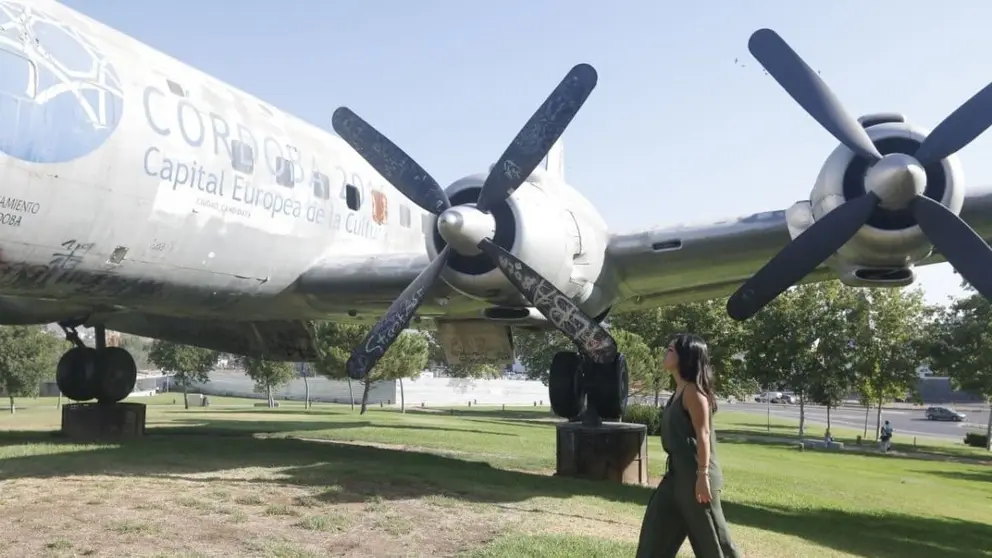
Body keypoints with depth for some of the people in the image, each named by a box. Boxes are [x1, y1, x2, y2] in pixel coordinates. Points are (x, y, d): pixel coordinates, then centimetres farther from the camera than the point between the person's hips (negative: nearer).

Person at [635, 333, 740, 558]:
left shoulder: (692, 391, -15)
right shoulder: (679, 391, 12)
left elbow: (703, 434, -19)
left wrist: (703, 476, -22)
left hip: (694, 474, -10)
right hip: (678, 472, 10)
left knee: (710, 538, 1)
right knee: (657, 528, 13)